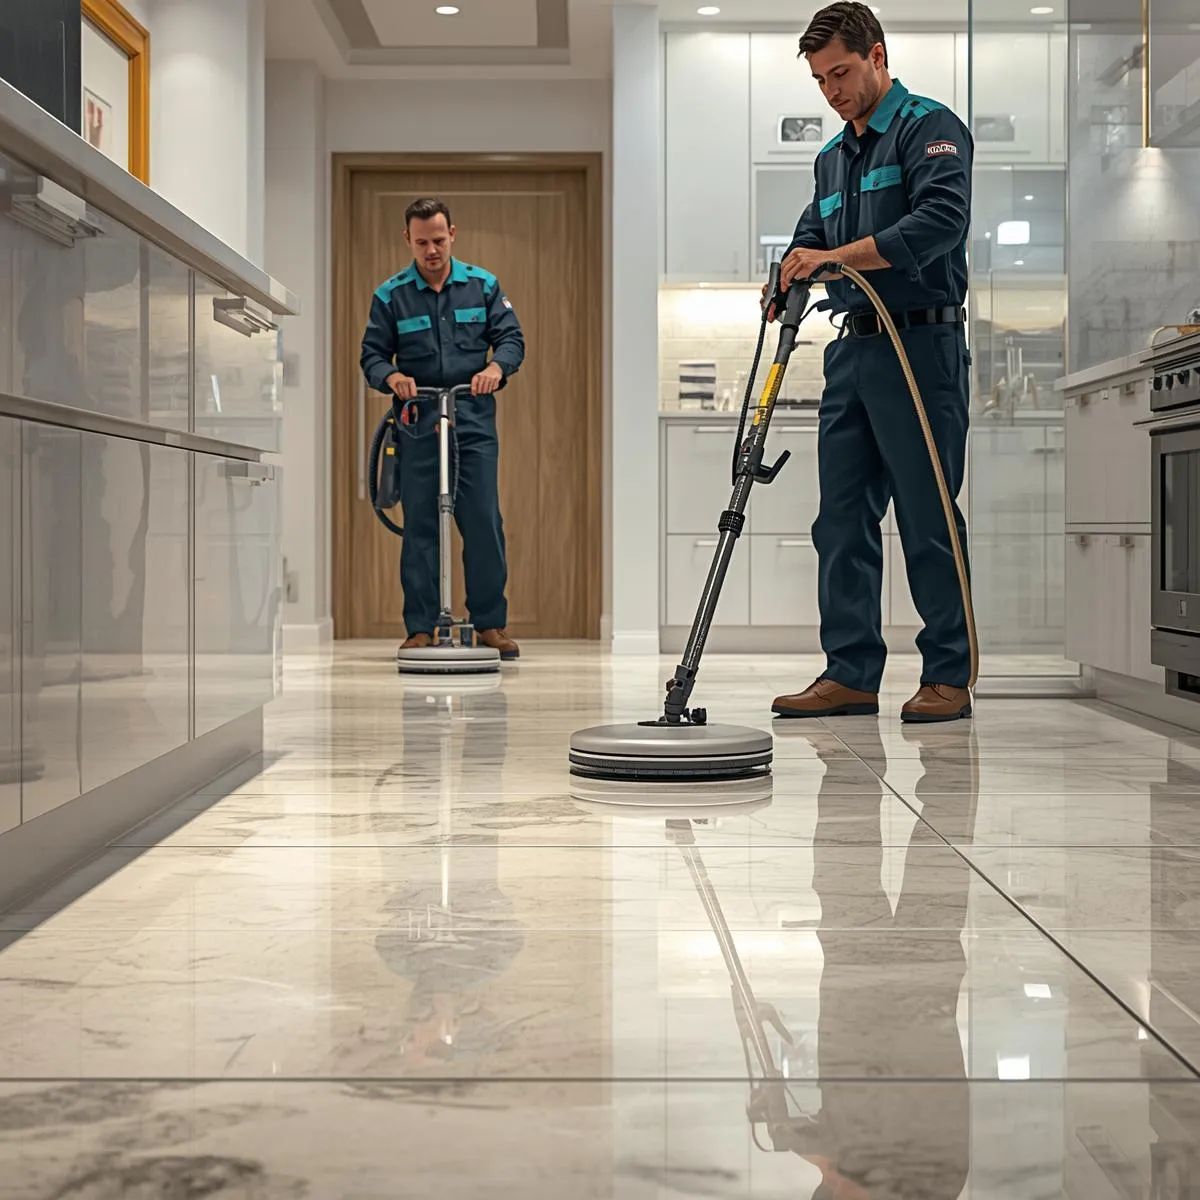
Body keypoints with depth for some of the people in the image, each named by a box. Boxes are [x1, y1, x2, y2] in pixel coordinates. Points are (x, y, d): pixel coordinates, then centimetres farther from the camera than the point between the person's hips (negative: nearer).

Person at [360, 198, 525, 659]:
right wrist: (391, 376, -17)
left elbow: (511, 337, 5)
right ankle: (421, 628, 6)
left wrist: (496, 366, -16)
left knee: (484, 522, -2)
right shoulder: (390, 295, 4)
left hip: (474, 417, 0)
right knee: (419, 526, 1)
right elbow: (372, 354, 5)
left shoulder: (483, 285, 6)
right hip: (418, 419, 0)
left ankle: (490, 623, 8)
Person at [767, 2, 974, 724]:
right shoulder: (833, 157, 22)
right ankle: (852, 673, 11)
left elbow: (941, 221, -20)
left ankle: (950, 676, 4)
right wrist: (791, 274, -2)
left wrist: (836, 256, -22)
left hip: (921, 346, -8)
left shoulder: (930, 127, -4)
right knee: (843, 519, 5)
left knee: (928, 518, -5)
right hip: (853, 348, 8)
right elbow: (814, 236, 22)